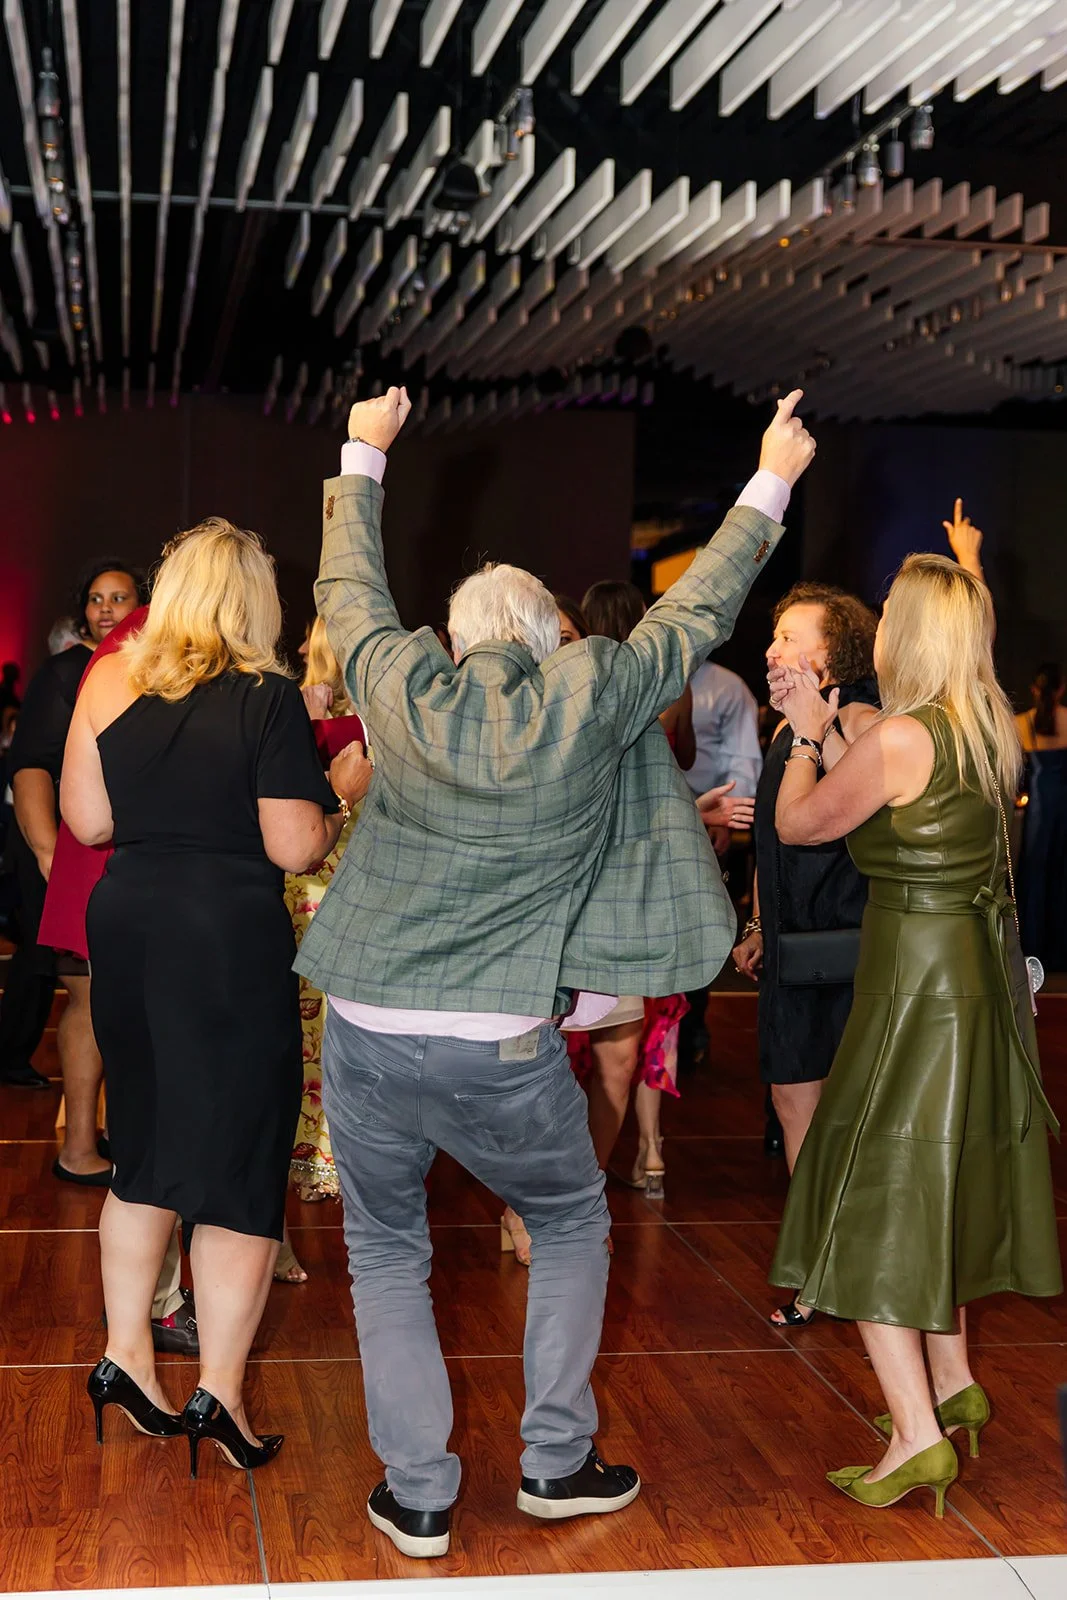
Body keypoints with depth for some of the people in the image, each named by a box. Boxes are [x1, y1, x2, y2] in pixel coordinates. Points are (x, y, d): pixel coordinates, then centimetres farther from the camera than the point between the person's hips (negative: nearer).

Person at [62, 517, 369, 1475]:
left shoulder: (110, 684, 2)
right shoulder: (269, 700, -11)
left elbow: (86, 820, 4)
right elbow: (296, 848, -14)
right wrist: (343, 795, 5)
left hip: (128, 927, 5)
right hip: (233, 938, -5)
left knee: (147, 1149, 20)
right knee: (240, 1163, 4)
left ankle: (127, 1356, 25)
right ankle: (220, 1393, 8)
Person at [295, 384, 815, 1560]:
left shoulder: (402, 687, -1)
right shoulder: (590, 694, -4)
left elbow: (347, 589, 18)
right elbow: (697, 613, 10)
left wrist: (363, 455, 33)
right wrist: (770, 485, 24)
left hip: (367, 1037, 1)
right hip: (505, 1051, -1)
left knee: (385, 1256, 19)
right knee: (571, 1225, 24)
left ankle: (418, 1498, 21)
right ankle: (556, 1462, 28)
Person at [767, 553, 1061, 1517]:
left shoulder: (901, 736, -21)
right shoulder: (989, 731, 5)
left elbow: (797, 825, -7)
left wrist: (807, 737, 9)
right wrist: (824, 732, 15)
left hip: (919, 981, -9)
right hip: (982, 972, 9)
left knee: (876, 1199, 0)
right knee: (939, 1183, 21)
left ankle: (918, 1434, 1)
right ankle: (952, 1383, 33)